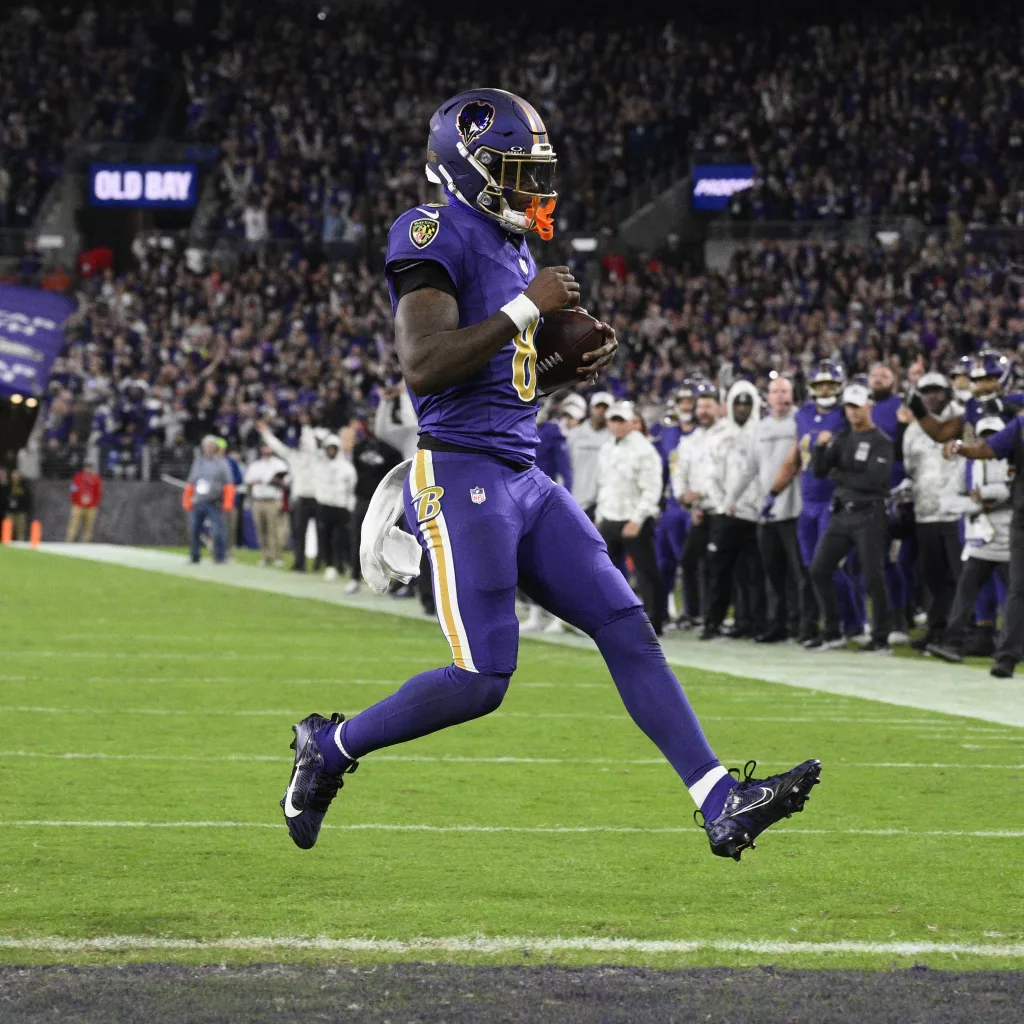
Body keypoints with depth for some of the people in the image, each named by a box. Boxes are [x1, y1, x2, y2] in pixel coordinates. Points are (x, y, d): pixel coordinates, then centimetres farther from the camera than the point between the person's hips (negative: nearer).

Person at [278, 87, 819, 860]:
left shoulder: (510, 245, 17)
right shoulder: (436, 238, -11)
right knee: (482, 678, -11)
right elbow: (422, 366, -23)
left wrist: (583, 356, 9)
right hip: (460, 477, -9)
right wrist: (526, 309, -19)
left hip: (523, 479, 9)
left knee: (625, 626, 1)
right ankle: (330, 746, 11)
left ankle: (721, 804, -2)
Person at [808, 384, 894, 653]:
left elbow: (872, 480, -17)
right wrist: (821, 447, -12)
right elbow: (819, 470, 6)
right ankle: (832, 633, 12)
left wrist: (839, 476, -7)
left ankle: (881, 640, -1)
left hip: (868, 515, -7)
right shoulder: (842, 439, 12)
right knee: (819, 570, 4)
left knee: (873, 578, -7)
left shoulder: (881, 443, -6)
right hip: (842, 513, 7)